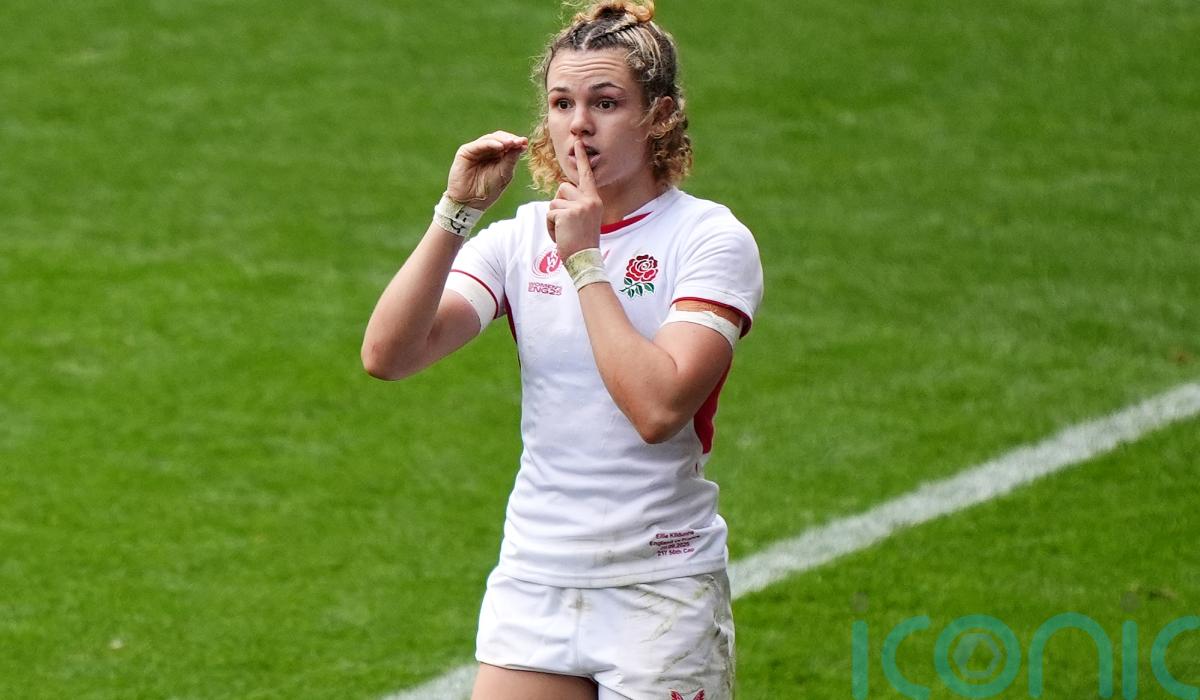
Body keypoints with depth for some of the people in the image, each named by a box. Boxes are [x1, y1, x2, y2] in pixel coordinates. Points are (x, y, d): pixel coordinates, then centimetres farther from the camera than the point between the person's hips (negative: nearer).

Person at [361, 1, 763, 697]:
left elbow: (658, 406, -22)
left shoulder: (711, 239, -7)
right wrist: (457, 211, -16)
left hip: (660, 594, -3)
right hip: (534, 582, 3)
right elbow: (387, 355, -9)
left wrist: (585, 260, -17)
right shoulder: (521, 236, 4)